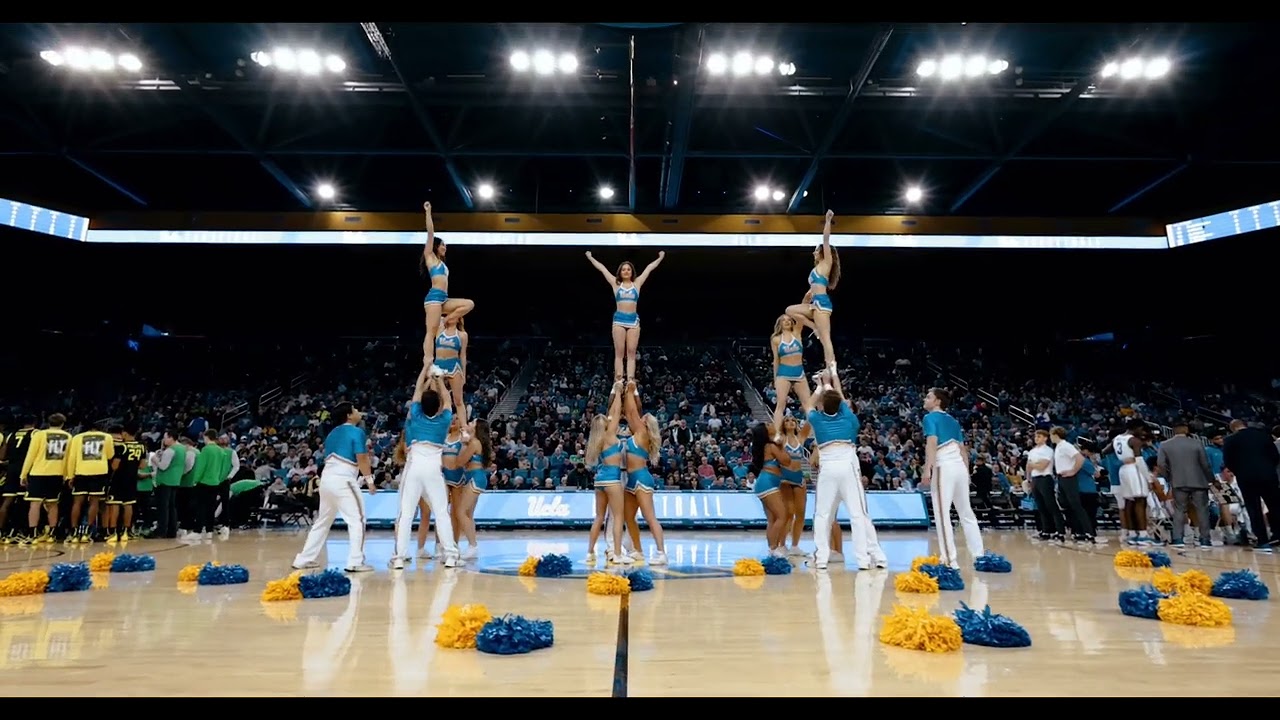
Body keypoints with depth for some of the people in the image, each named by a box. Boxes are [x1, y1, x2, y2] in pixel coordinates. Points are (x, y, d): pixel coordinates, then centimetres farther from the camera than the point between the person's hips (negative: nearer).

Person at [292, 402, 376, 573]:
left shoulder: (332, 433, 19)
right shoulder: (357, 432, -5)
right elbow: (362, 459, -12)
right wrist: (369, 479, -5)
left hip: (327, 478, 8)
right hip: (343, 480, -8)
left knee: (322, 521, 19)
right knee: (356, 520, -3)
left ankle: (304, 560, 24)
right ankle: (355, 562, -8)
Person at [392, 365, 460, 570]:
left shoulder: (416, 416, 8)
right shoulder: (444, 420, 9)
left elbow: (418, 390, 20)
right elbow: (447, 400, 27)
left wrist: (426, 367, 30)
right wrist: (439, 380, 38)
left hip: (414, 466, 0)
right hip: (433, 468, 0)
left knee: (406, 513, 1)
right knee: (441, 512, 4)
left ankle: (400, 557, -2)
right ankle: (450, 555, 1)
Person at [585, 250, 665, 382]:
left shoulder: (637, 283, 13)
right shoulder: (616, 284, 12)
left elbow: (649, 268, 17)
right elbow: (602, 268, 16)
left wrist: (660, 258, 20)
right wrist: (590, 258, 21)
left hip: (633, 319, 1)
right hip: (619, 319, 0)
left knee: (631, 352, -3)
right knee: (619, 352, -4)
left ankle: (630, 381, -7)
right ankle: (618, 381, -7)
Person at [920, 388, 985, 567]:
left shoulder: (930, 417, -1)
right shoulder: (953, 420, 20)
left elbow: (932, 443, -16)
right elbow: (963, 448, 19)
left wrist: (927, 470, -22)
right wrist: (966, 471, 22)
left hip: (944, 467, -7)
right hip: (960, 467, 7)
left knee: (942, 513, -5)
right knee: (966, 512, 15)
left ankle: (950, 559, -7)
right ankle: (979, 555, 18)